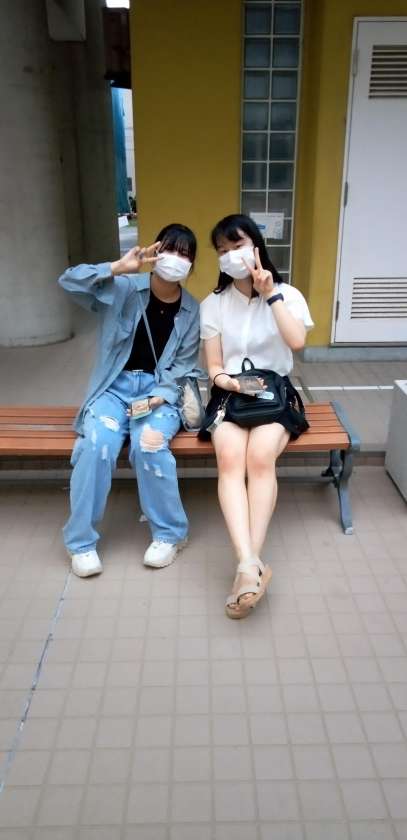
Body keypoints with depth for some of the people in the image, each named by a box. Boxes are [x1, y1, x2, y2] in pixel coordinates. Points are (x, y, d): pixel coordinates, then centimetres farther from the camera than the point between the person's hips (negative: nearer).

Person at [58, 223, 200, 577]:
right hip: (115, 386, 0)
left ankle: (169, 533, -8)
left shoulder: (192, 311, 3)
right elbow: (69, 281, -14)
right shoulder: (124, 289, -2)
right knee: (97, 444, -29)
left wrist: (157, 399, -16)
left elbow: (182, 368, 0)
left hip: (161, 390, 0)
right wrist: (117, 268, -24)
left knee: (149, 444, -31)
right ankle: (81, 541, -10)